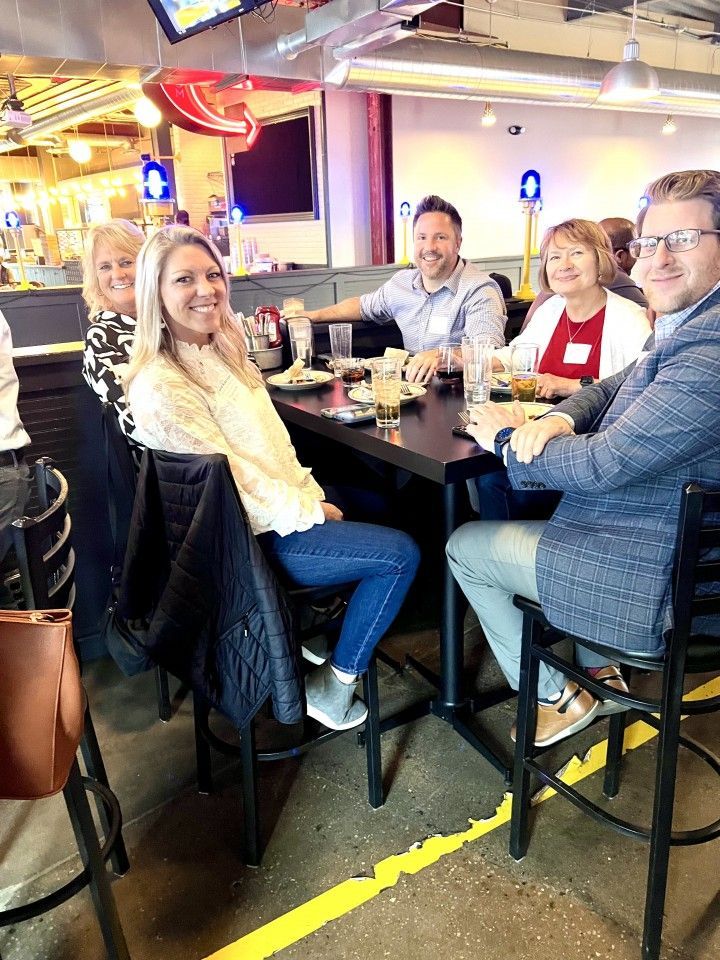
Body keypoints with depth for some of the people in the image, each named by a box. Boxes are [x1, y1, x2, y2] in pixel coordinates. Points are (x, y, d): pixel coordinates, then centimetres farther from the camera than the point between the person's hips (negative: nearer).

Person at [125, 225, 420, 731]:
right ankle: (333, 687, 7)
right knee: (402, 553, -10)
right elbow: (231, 480, -22)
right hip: (250, 537, -9)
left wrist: (311, 493, 1)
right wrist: (308, 512, -14)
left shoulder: (220, 353, 6)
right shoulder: (161, 387, -23)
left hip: (281, 505, 9)